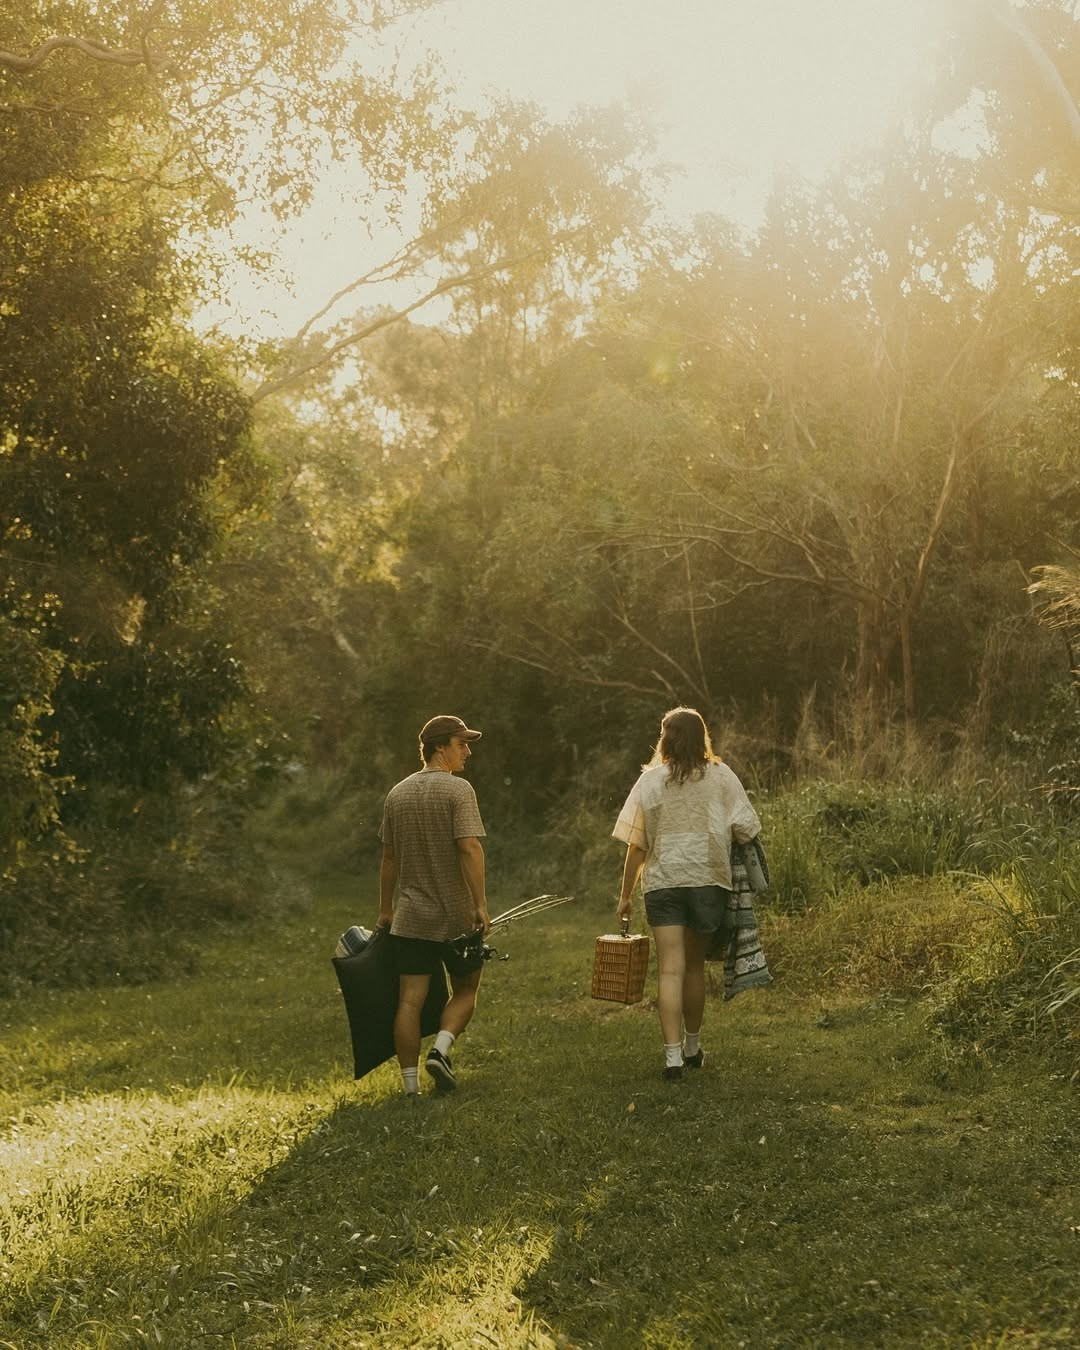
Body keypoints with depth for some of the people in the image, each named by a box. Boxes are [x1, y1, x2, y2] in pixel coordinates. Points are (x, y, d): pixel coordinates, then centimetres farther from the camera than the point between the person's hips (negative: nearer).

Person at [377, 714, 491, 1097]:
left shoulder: (397, 794, 9)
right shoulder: (458, 790, -10)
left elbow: (389, 857, 13)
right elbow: (470, 849, -19)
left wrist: (385, 908, 20)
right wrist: (480, 904, -18)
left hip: (410, 918, 4)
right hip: (456, 915, -4)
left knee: (410, 1000, 3)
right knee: (465, 991, 14)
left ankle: (410, 1086, 3)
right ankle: (441, 1049, -6)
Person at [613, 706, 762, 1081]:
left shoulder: (650, 781, 0)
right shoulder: (721, 777, 1)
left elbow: (636, 846, 1)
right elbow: (745, 831, -4)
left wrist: (626, 894, 8)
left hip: (662, 883, -1)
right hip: (709, 881, 1)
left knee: (670, 970, -3)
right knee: (694, 966, 16)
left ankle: (673, 1056, -11)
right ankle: (692, 1047, 28)